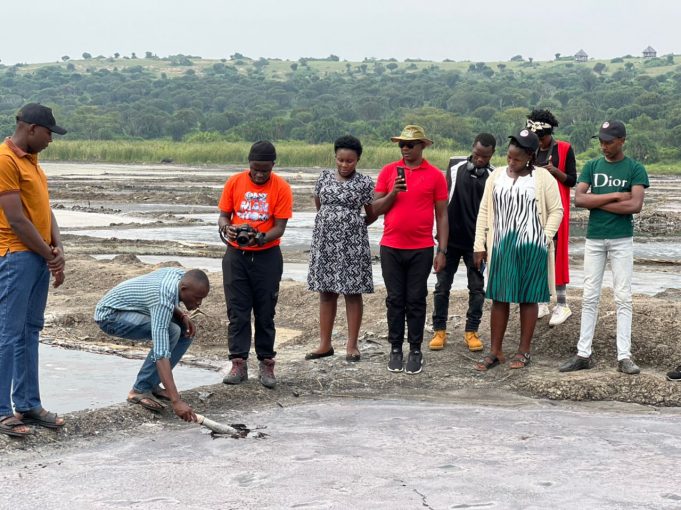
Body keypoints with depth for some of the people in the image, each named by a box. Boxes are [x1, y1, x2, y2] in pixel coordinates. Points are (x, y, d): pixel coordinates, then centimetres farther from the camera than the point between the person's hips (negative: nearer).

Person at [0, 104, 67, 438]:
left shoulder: (30, 159, 15)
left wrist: (57, 248, -1)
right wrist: (49, 255, -9)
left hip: (40, 256, 9)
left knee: (30, 333, 11)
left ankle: (28, 405, 17)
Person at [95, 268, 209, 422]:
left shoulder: (181, 275, -12)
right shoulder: (163, 299, -36)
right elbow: (161, 354, -42)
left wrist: (183, 316, -9)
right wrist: (176, 401, -47)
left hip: (132, 310, 9)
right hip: (110, 315, -9)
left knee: (186, 331, -1)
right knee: (170, 332, -28)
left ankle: (152, 384, 5)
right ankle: (140, 390, -16)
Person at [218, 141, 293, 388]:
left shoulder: (281, 188, -8)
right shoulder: (234, 182, -2)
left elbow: (279, 228, -10)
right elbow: (223, 215, 3)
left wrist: (259, 238, -29)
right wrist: (226, 228, -20)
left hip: (266, 256, -2)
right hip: (236, 255, 2)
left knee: (265, 312, 5)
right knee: (237, 311, 2)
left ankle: (266, 364, 12)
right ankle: (238, 364, 7)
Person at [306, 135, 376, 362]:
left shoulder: (364, 182, -4)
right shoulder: (324, 176, 6)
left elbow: (372, 215, 4)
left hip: (352, 243, -3)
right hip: (325, 241, 4)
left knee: (353, 292, 2)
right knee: (326, 292, 7)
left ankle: (352, 345, 8)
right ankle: (325, 344, 14)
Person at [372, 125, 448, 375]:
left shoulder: (435, 175, -1)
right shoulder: (388, 171, 4)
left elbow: (442, 215, 1)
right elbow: (375, 209, 5)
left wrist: (442, 251, -4)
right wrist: (393, 193, -13)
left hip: (421, 249, -1)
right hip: (391, 248, 2)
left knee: (416, 300, 4)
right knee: (395, 299, 6)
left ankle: (415, 351, 11)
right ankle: (395, 349, 14)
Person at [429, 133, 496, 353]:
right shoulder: (455, 169, 0)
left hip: (476, 242, -1)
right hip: (450, 238, 1)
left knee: (477, 288, 5)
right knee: (442, 286, 6)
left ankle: (471, 331, 17)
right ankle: (439, 330, 16)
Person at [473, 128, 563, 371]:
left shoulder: (543, 178, -4)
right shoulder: (496, 176, 7)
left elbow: (556, 210, 0)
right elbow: (484, 211, 9)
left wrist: (545, 239, -9)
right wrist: (479, 245, 5)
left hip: (531, 247, -3)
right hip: (501, 245, 3)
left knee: (528, 298, 5)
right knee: (499, 298, 5)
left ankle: (524, 351, 13)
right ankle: (495, 351, 12)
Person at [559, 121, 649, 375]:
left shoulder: (635, 169, -1)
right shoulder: (591, 166, 7)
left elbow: (636, 205, -14)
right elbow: (578, 199, -6)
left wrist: (597, 201, -9)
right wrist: (615, 196, -13)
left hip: (622, 239, -2)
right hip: (594, 239, 3)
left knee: (623, 297, -1)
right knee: (590, 297, 3)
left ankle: (624, 356, 2)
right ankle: (583, 354, 7)